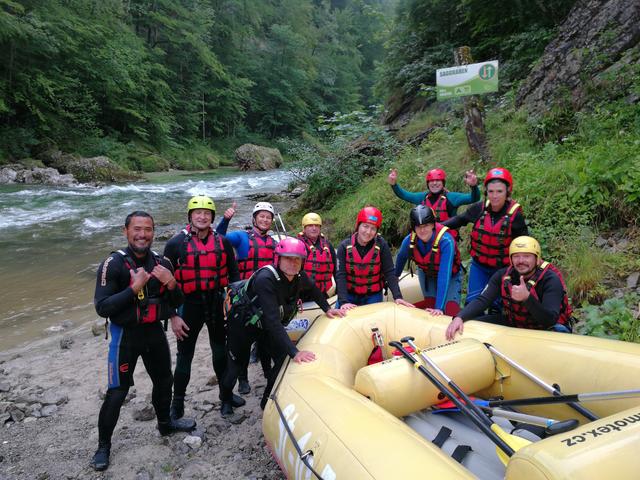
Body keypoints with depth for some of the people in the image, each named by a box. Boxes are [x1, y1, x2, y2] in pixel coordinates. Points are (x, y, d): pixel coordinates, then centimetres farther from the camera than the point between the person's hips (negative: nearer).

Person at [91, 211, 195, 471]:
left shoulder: (161, 262, -1)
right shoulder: (113, 264, -16)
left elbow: (176, 303, 5)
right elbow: (102, 308, -20)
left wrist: (171, 283, -16)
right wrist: (134, 288, -29)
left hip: (154, 331, 5)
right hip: (125, 334, -5)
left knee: (164, 381, 20)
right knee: (117, 392, 1)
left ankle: (165, 423, 44)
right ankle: (103, 445, 22)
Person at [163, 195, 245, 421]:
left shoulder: (222, 242, 2)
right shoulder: (176, 244, -8)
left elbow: (233, 274, 9)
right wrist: (172, 316, -10)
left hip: (217, 303, 3)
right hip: (189, 305, -3)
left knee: (221, 351, 18)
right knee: (184, 356, 6)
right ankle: (177, 405, 22)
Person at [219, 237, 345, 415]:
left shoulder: (299, 277, -18)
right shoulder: (265, 279, -39)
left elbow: (313, 290, 9)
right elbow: (273, 321, -45)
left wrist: (327, 309, 3)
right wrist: (294, 352, -48)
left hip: (270, 325, 6)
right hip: (243, 322, -6)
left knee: (283, 359, -2)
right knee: (238, 363, 8)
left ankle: (268, 400, 19)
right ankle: (225, 399, 37)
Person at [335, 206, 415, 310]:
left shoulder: (381, 245, -13)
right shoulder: (345, 246, -13)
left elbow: (389, 273, -12)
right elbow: (340, 275, -18)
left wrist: (397, 296, -23)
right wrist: (343, 301, -28)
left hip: (373, 296, 0)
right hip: (349, 295, 0)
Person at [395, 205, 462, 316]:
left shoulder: (446, 240, -35)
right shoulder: (409, 240, -23)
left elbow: (444, 276, -38)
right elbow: (400, 258, 0)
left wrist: (439, 307, -41)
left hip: (450, 277, -3)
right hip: (427, 275, 3)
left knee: (451, 312, -15)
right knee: (430, 308, -1)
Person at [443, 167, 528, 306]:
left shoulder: (515, 215, -17)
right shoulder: (479, 208, -10)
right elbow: (460, 220, 6)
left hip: (503, 269, -2)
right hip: (479, 266, 2)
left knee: (498, 305, 8)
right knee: (472, 302, 2)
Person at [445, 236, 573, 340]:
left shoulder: (550, 280, -24)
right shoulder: (503, 276, -10)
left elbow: (550, 321, -32)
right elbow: (482, 300, -16)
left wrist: (527, 298, -48)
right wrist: (459, 318, -34)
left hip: (545, 328, -4)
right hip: (513, 323, 4)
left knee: (560, 332, -37)